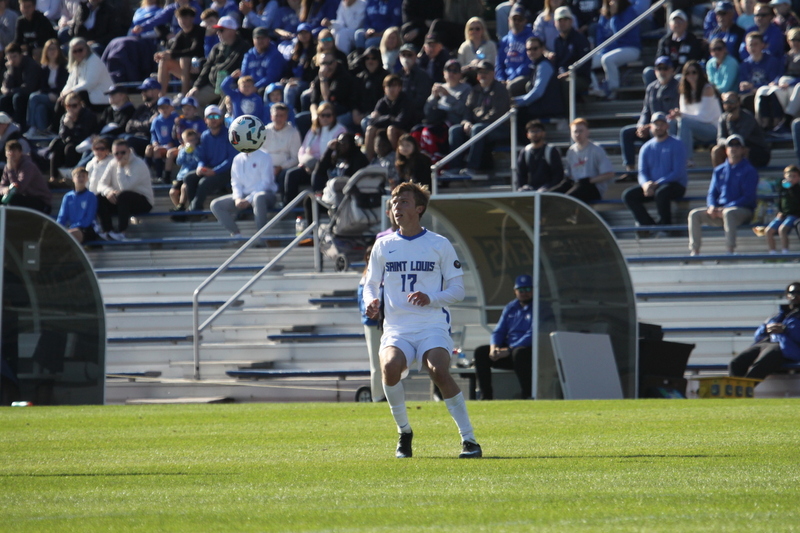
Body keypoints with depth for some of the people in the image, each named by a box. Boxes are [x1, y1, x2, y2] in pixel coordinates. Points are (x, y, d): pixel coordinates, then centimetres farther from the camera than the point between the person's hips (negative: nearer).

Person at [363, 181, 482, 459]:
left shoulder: (439, 245, 5)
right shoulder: (383, 245, 12)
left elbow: (457, 289, 5)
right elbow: (371, 283, 18)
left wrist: (431, 298, -14)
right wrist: (371, 302, -6)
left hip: (432, 325, -2)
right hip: (396, 327, 2)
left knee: (439, 371, -29)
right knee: (390, 366, -29)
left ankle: (469, 439, -19)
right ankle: (404, 432, -7)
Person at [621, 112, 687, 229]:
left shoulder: (676, 145, -2)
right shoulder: (646, 148, 13)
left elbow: (678, 173, -12)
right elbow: (642, 172, 6)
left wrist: (657, 184, -22)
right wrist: (646, 184, -19)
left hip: (676, 185, -5)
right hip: (652, 185, 5)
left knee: (661, 192, -39)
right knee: (628, 195, -17)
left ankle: (665, 224, -20)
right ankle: (648, 224, -18)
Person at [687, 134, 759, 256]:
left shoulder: (749, 171, -1)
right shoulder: (719, 171, 17)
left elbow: (748, 197, -10)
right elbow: (712, 194, 16)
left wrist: (725, 208, -18)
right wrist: (711, 207, -9)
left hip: (743, 211, -6)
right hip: (718, 210, 6)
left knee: (728, 213, -39)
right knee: (694, 214, -15)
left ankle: (730, 249, -44)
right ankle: (694, 251, -20)